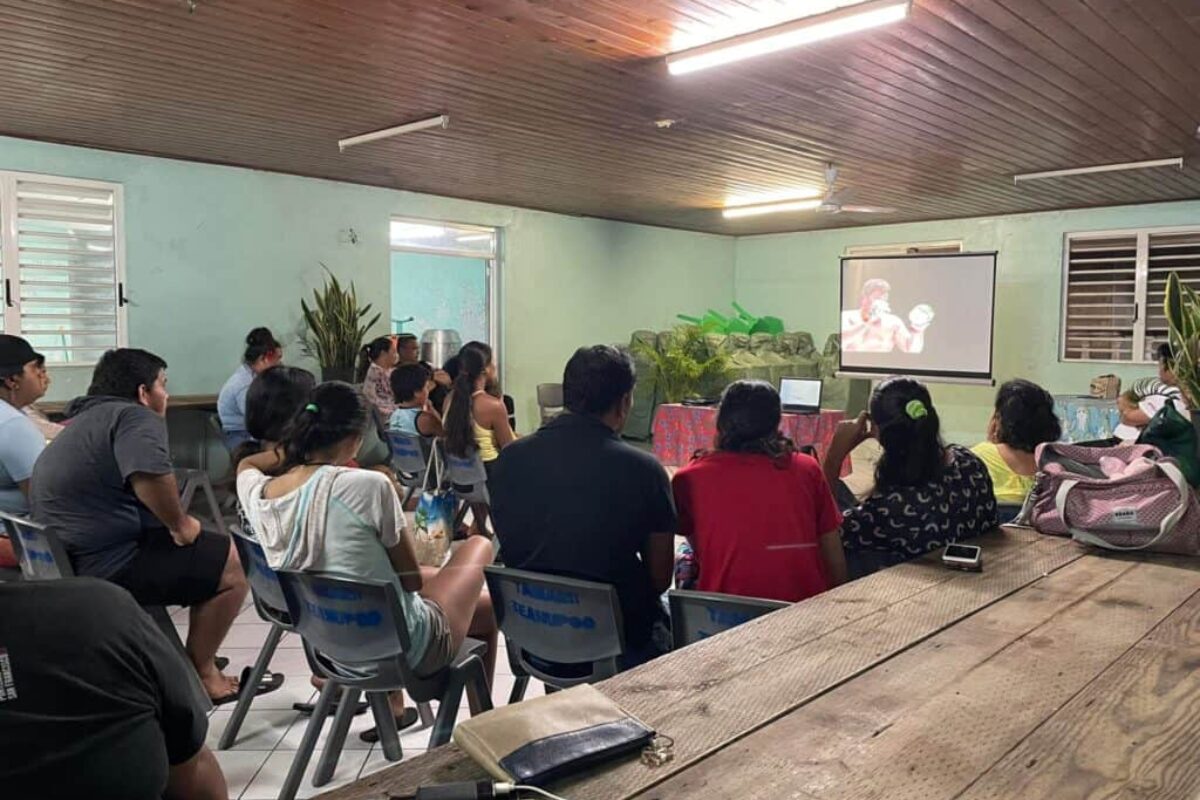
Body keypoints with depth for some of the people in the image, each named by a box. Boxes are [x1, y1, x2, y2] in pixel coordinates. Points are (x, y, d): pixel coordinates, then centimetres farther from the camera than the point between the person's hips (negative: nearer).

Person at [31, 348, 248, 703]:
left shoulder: (84, 419, 20)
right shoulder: (134, 416, -13)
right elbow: (150, 476, -32)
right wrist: (180, 524, -17)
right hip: (108, 564, -11)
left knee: (211, 548, 21)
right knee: (231, 564, -6)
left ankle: (194, 658, 24)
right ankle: (199, 672, 5)